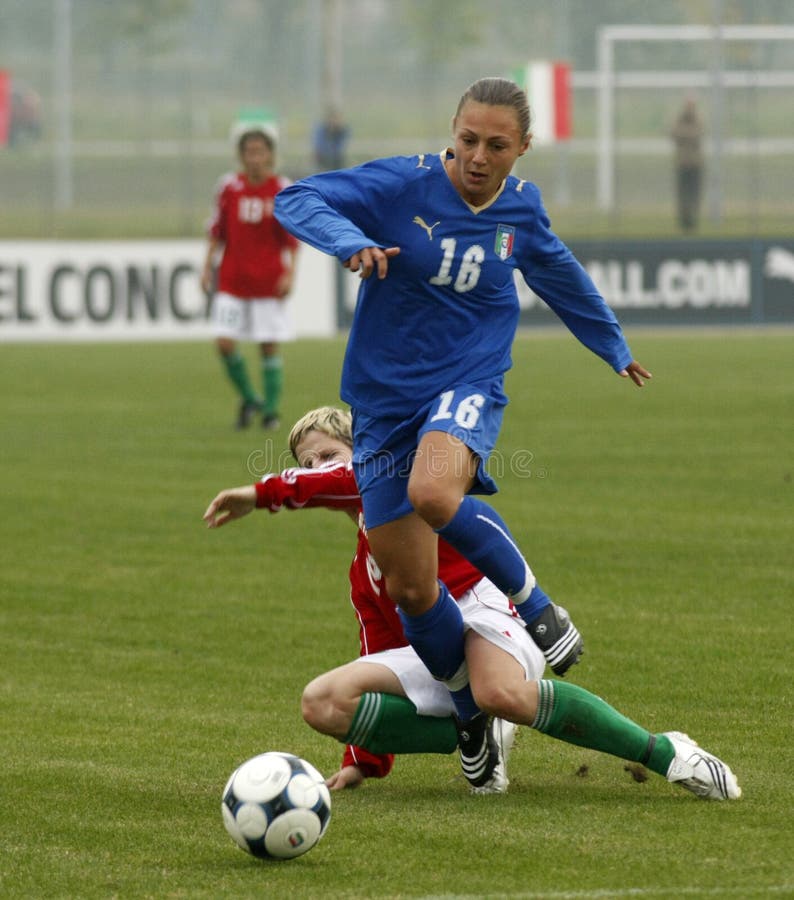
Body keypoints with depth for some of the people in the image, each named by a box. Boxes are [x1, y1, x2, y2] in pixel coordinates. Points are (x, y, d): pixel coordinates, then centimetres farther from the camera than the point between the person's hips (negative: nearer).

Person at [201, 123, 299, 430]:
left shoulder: (283, 190, -4)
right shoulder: (229, 187, 1)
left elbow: (293, 237, -1)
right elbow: (217, 231, 10)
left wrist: (290, 273, -9)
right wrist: (208, 266, 6)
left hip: (269, 282, -2)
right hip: (232, 280, 2)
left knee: (270, 346, 0)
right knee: (224, 342, -8)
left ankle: (271, 409, 12)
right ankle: (248, 399, 13)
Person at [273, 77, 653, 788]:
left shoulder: (521, 208, 1)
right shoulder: (404, 186, -11)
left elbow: (560, 274, 22)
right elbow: (295, 201, -18)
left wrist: (613, 345, 38)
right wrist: (350, 241, -38)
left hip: (468, 388, 0)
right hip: (385, 402, 0)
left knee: (434, 493, -36)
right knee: (410, 589, 1)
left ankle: (536, 605, -14)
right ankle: (475, 715, 25)